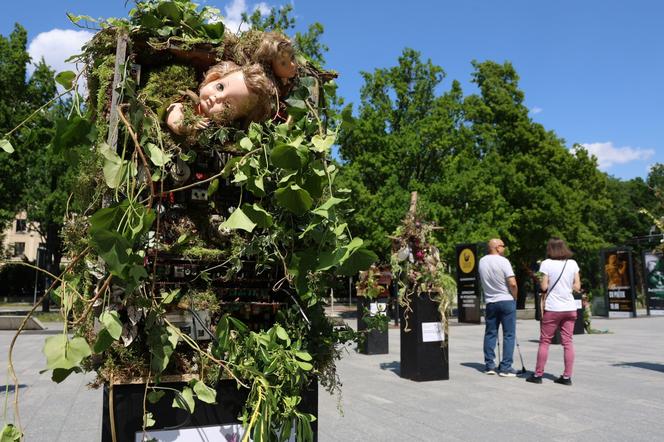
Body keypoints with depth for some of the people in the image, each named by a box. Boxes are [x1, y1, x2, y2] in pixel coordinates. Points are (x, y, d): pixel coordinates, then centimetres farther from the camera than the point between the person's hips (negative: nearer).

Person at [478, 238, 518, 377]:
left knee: (490, 334, 12)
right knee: (509, 334, 2)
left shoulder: (482, 261, 4)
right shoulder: (503, 261, -13)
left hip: (490, 302, 5)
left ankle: (489, 365, 14)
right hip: (506, 301, -5)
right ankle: (505, 367, 1)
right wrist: (514, 297, -2)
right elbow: (512, 283, -18)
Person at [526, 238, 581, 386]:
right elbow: (577, 286, 4)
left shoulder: (546, 263, -7)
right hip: (570, 308, 4)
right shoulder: (572, 263, 4)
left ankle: (538, 374, 9)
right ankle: (567, 376, 9)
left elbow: (544, 287, -11)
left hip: (552, 308, -3)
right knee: (568, 342, 7)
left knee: (544, 341, 4)